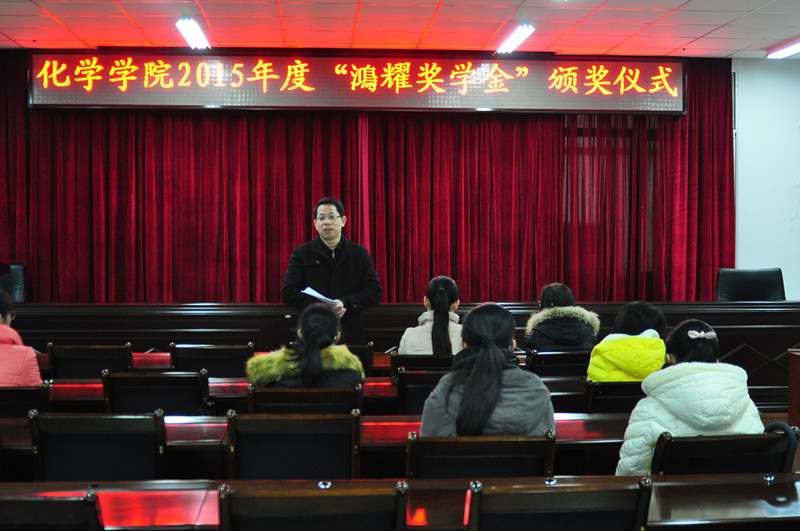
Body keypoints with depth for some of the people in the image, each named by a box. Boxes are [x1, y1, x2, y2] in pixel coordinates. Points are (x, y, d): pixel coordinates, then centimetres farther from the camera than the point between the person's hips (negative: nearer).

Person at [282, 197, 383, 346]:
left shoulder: (360, 254, 10)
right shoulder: (301, 254, 8)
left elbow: (375, 291, 5)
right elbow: (288, 292, 0)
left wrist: (345, 303, -11)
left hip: (350, 334, 1)